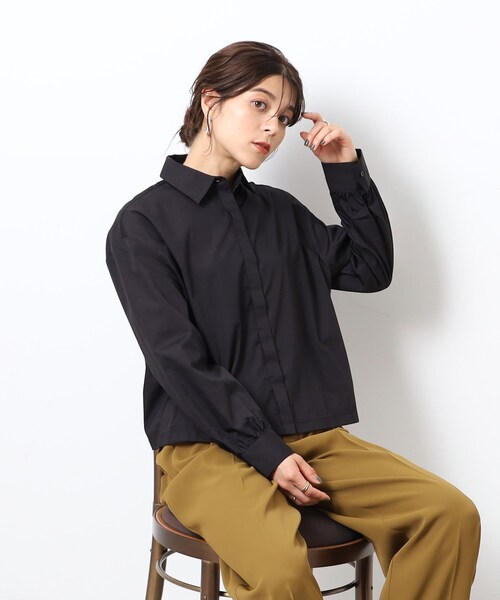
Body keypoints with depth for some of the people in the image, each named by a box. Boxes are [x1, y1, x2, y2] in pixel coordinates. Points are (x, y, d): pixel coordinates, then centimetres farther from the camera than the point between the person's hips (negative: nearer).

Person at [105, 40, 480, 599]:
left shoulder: (280, 212, 16)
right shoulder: (143, 223, -2)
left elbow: (372, 270, 17)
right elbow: (179, 362, -10)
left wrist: (347, 171, 9)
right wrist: (267, 452, -14)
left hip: (312, 435, 6)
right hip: (208, 444, -5)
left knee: (452, 513, -16)